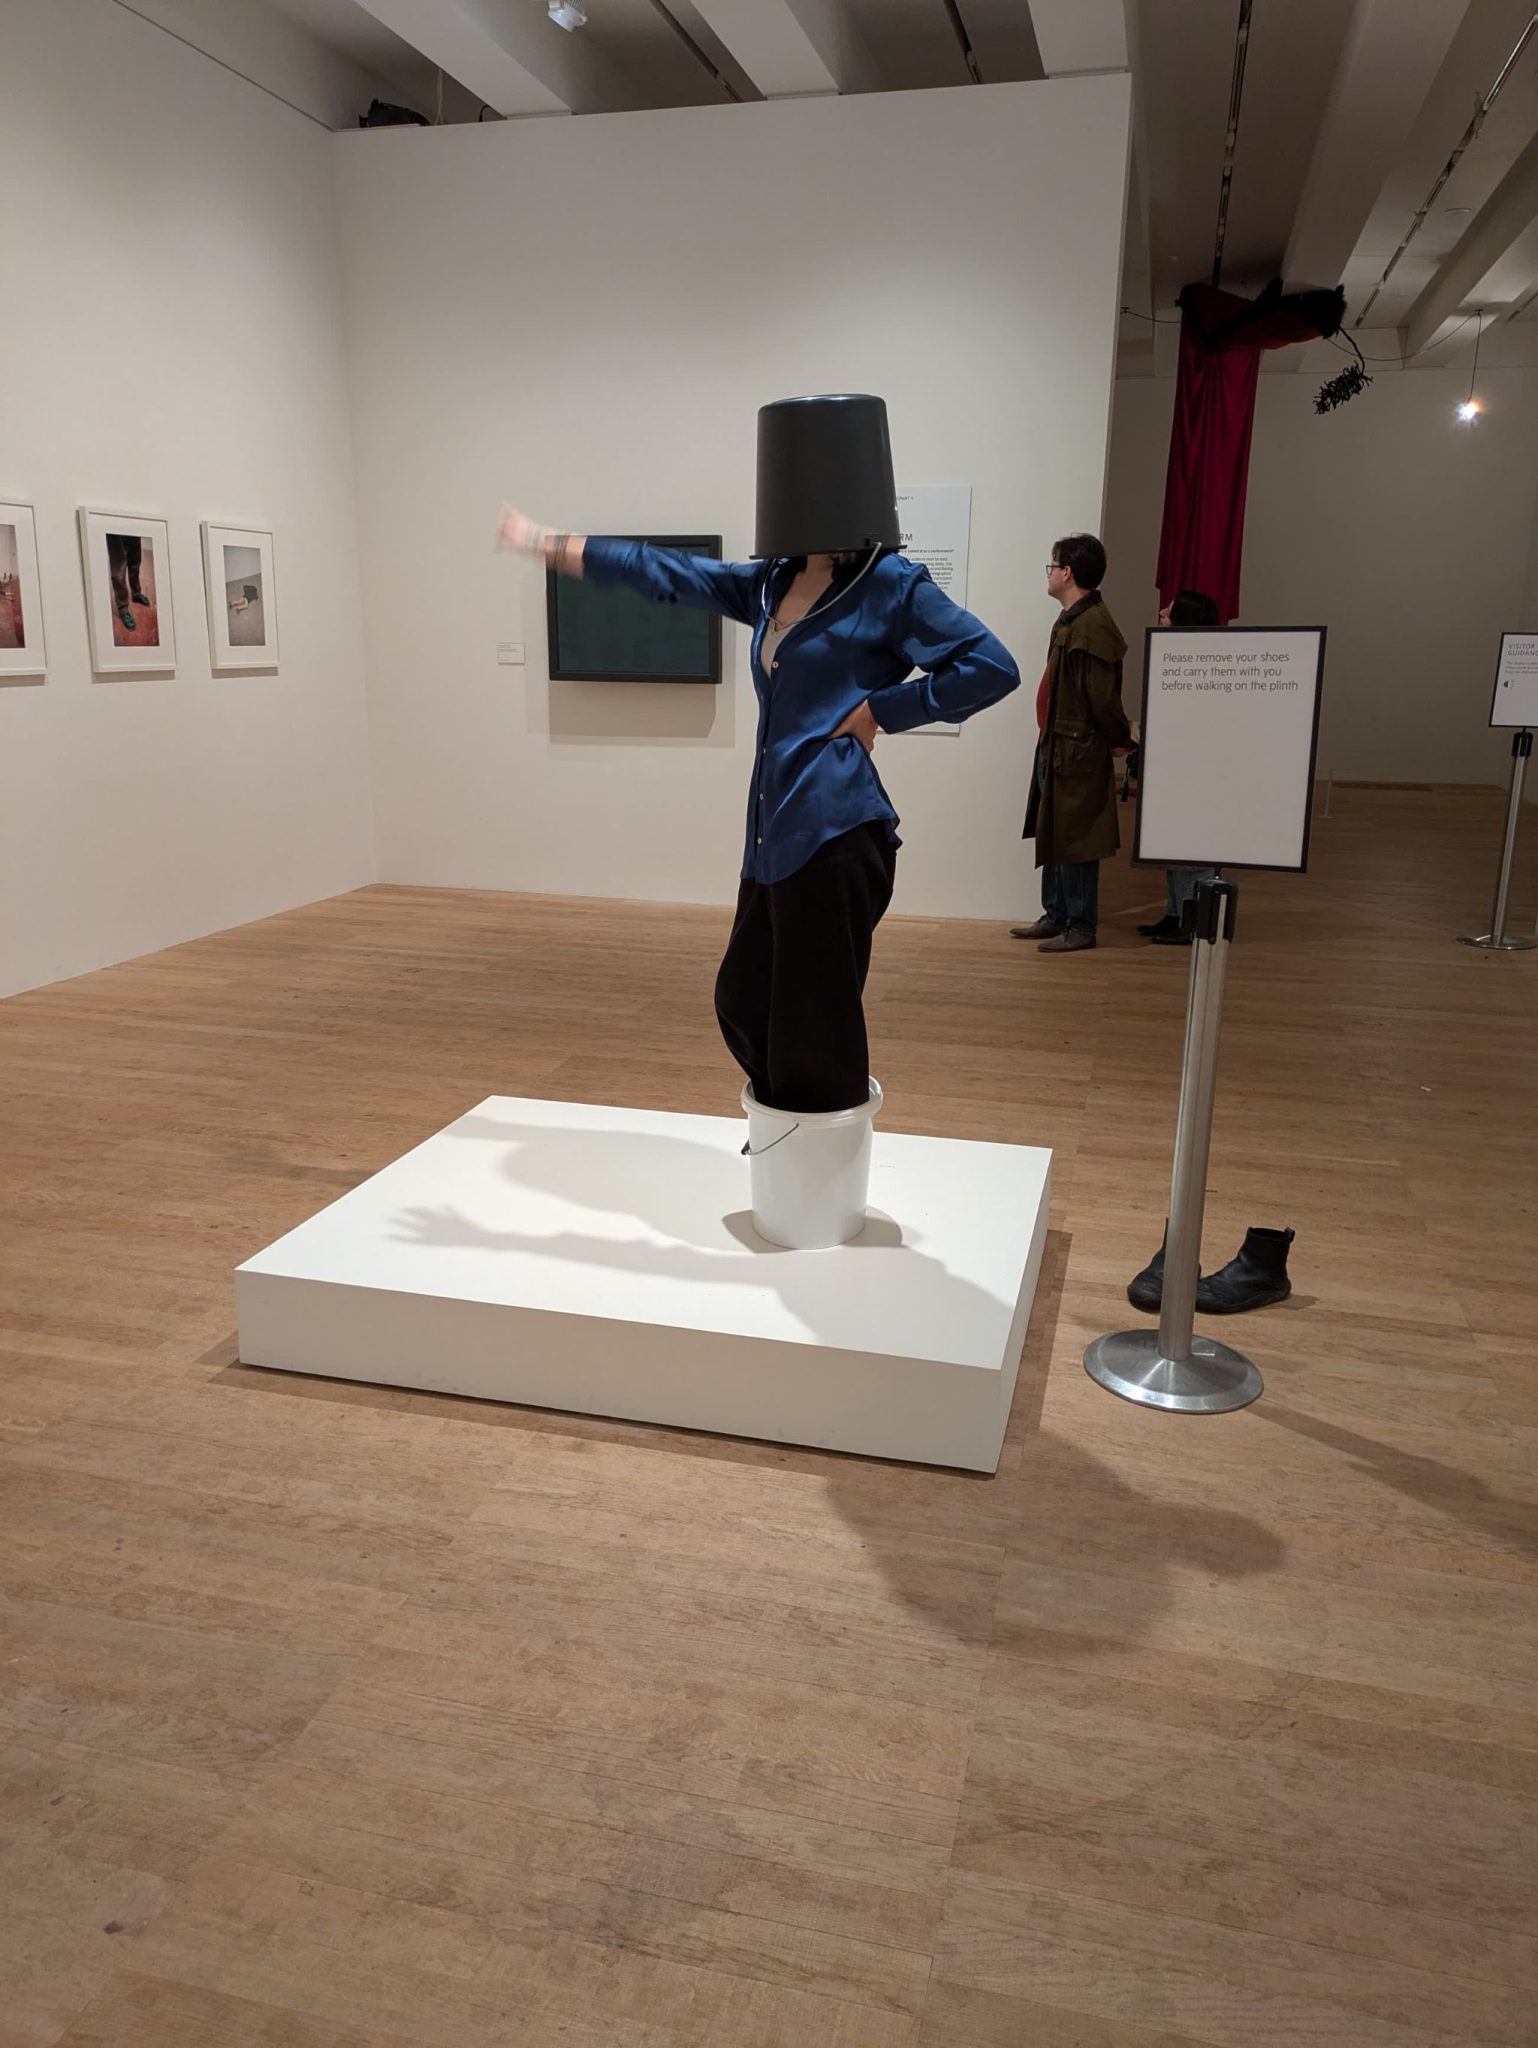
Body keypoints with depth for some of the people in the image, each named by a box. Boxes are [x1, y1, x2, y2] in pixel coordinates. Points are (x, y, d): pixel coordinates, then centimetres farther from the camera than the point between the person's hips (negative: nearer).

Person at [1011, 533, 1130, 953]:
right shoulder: (1070, 620, 13)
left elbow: (1103, 697, -20)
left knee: (1074, 841, -3)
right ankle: (1056, 916, 25)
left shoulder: (1092, 627, -19)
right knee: (1051, 836, 15)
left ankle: (1080, 927, 6)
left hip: (1078, 751, -10)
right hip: (1056, 745, 10)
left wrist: (1121, 740, -7)